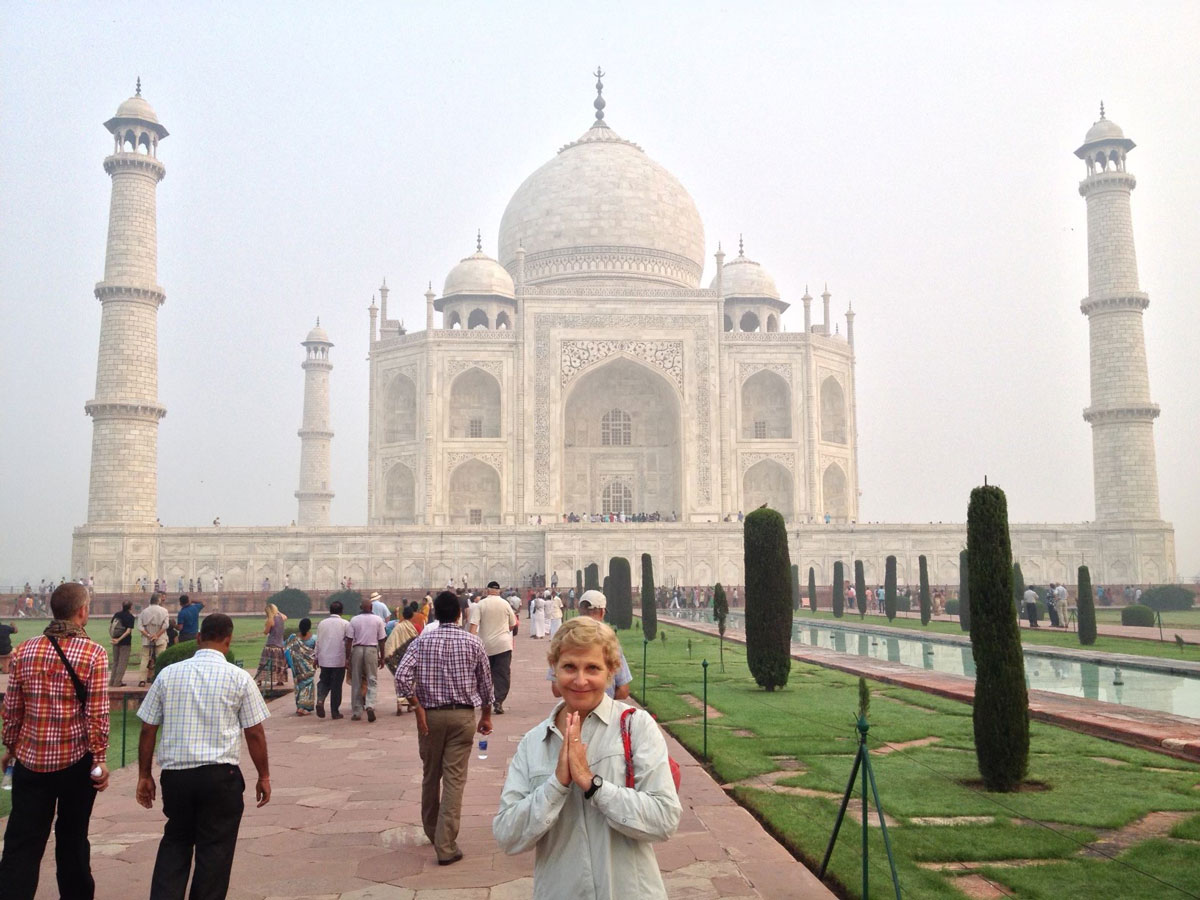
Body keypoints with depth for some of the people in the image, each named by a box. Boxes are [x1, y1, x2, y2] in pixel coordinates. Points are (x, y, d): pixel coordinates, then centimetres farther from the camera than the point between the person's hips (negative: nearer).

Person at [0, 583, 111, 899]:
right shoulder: (94, 653, -13)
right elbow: (97, 713, -14)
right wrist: (100, 759, -6)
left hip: (31, 759, 2)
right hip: (77, 760, -2)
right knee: (72, 837, 15)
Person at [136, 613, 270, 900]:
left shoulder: (168, 674, 3)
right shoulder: (239, 678, -4)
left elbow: (147, 729, 6)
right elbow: (255, 733, -2)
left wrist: (144, 775, 15)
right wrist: (264, 776, 8)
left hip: (174, 774, 3)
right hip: (220, 776, -3)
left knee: (175, 843, 19)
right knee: (215, 849, 9)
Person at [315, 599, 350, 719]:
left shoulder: (322, 623, 4)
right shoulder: (345, 624, -6)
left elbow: (318, 641, 9)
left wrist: (316, 657, 18)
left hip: (324, 659, 3)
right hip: (339, 660, -3)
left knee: (324, 682, 16)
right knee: (336, 685, 5)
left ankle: (320, 700, -9)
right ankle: (335, 712, 10)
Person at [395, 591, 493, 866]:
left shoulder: (422, 641, -2)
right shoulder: (473, 643, -2)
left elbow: (402, 676, -14)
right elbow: (485, 683, 4)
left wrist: (419, 709, -7)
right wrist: (486, 716, 16)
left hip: (431, 714, 1)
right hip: (463, 715, -1)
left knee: (430, 776, 18)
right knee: (454, 779, -1)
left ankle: (432, 832, 35)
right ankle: (446, 845, -4)